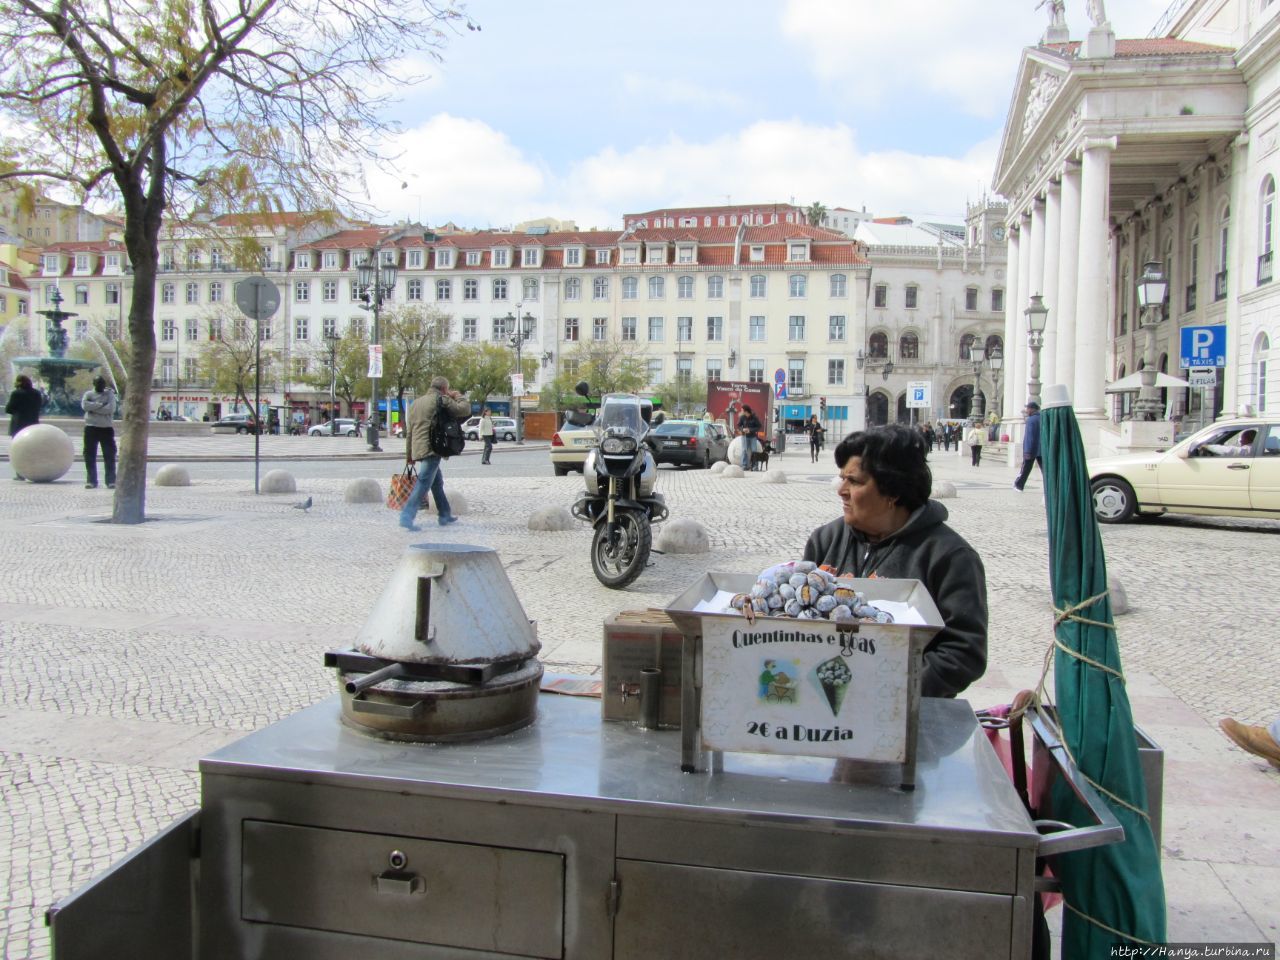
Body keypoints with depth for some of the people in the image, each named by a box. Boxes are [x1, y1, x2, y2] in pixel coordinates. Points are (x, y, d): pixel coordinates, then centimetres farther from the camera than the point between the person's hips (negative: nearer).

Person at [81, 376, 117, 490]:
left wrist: (93, 408, -10)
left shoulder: (110, 394, 7)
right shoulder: (88, 394, 9)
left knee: (109, 456, -2)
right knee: (90, 456, 1)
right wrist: (101, 405, -13)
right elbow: (85, 405, -11)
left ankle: (111, 481, 3)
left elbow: (111, 408, -11)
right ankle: (91, 480, 8)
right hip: (91, 428, 1)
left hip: (106, 428, -1)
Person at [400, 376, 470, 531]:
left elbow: (409, 430, 19)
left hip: (418, 449, 8)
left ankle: (445, 515, 26)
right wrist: (457, 396, 13)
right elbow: (465, 410, -6)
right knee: (423, 484, -10)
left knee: (437, 483, 19)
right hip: (432, 448, -8)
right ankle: (407, 517, -17)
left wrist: (408, 453, 21)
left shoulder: (417, 402, 19)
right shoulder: (442, 400, -4)